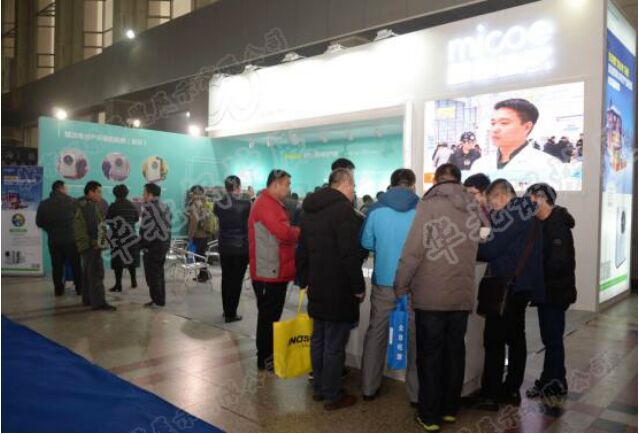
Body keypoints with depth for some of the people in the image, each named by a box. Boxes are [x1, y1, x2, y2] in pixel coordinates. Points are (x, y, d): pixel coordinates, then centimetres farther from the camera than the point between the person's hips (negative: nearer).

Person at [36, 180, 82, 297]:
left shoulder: (44, 204, 1)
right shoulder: (72, 202, -10)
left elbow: (39, 223, 4)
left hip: (54, 240, 3)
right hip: (71, 239, -3)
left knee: (57, 266, 10)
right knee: (76, 265, 7)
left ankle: (58, 289, 13)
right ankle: (79, 288, 12)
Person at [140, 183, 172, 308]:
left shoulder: (148, 207, -14)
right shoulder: (166, 207, 11)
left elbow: (144, 228, -17)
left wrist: (142, 244, -7)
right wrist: (166, 242, 16)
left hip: (152, 245, -8)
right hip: (164, 243, 8)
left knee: (152, 275, 1)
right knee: (159, 273, 16)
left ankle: (157, 300, 5)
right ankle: (161, 299, 20)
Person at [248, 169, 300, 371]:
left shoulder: (274, 204, 17)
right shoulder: (265, 204, -17)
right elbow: (284, 233, -26)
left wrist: (296, 233, 3)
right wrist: (301, 231, -9)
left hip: (277, 271, 10)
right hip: (269, 272, -10)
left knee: (272, 316, 17)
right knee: (268, 316, 1)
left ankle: (270, 354, 29)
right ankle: (265, 358, 14)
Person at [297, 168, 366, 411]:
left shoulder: (311, 210, 12)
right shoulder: (343, 208, -16)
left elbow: (302, 251, 17)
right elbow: (350, 254, -22)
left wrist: (304, 280, 22)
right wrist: (358, 287, -14)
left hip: (317, 288, 9)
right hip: (339, 289, -9)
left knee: (318, 340, 17)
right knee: (335, 345, 1)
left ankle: (319, 388, 28)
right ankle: (332, 396, 12)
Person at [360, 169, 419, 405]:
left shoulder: (376, 209, -4)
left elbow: (366, 243, 1)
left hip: (383, 283, 1)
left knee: (376, 334, 15)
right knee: (415, 337, 12)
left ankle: (369, 387, 24)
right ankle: (417, 392, 21)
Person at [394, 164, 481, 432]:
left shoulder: (430, 204, -10)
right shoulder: (473, 207, 8)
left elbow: (413, 250, -15)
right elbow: (472, 247, 12)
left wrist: (401, 286, -6)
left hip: (430, 295, -5)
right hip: (462, 295, 5)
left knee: (430, 354, 6)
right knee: (454, 352, 16)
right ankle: (450, 409, 28)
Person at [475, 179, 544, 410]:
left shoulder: (509, 214, -14)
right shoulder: (527, 214, 14)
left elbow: (490, 247, -18)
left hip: (508, 285, -9)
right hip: (524, 284, 9)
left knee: (494, 340, -3)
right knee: (516, 337, 14)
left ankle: (490, 395, 2)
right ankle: (512, 390, 23)